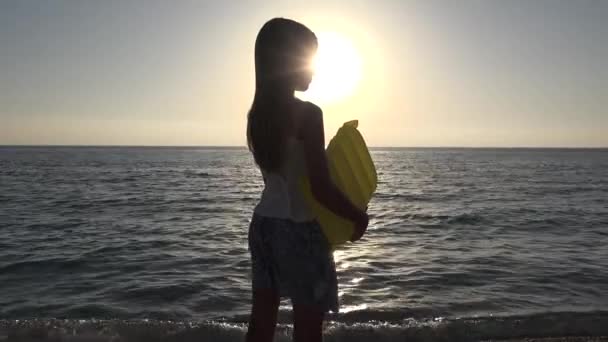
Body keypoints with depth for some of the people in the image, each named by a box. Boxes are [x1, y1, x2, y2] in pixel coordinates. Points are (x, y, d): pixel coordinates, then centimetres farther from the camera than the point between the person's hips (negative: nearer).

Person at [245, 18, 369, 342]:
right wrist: (359, 216, -4)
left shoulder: (257, 115, 5)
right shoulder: (307, 113, -17)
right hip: (299, 230, -7)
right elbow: (321, 189, -19)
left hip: (263, 224, 7)